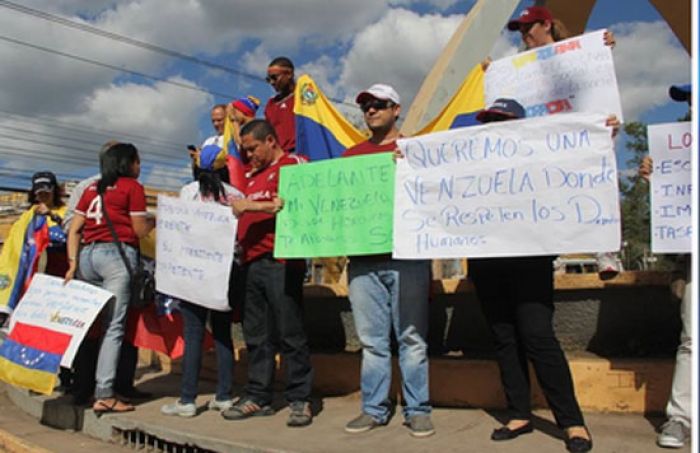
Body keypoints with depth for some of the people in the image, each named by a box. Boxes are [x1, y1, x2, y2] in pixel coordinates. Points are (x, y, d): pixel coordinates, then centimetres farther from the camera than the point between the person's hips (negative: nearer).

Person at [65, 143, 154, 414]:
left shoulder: (91, 189, 20)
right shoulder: (132, 187, 3)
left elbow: (74, 230, 11)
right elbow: (140, 230, -2)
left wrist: (72, 263, 6)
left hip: (87, 254, 6)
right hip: (116, 254, -6)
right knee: (113, 327, -7)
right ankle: (104, 395, -11)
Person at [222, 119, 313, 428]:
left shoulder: (292, 164, 0)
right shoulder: (253, 176, 26)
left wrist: (250, 205, -16)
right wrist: (232, 206, 12)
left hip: (280, 261, -8)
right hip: (251, 261, 8)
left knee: (290, 333, -4)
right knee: (255, 335, 10)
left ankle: (300, 400, 4)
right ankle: (258, 397, 18)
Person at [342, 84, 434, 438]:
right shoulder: (351, 155, 18)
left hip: (406, 256, -3)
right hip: (362, 258, 3)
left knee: (411, 338, 0)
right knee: (372, 339, 6)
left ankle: (417, 410, 9)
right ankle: (373, 409, 15)